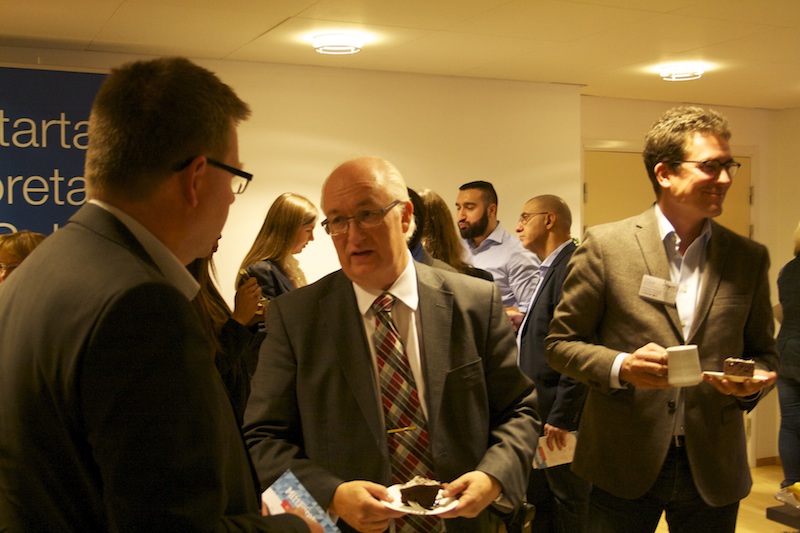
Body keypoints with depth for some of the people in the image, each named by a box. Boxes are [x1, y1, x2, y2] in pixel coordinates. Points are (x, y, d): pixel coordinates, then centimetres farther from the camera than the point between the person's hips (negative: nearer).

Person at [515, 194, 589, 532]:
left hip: (559, 412, -10)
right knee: (540, 502, 19)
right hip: (540, 411, 10)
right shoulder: (551, 267, 15)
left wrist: (561, 416, -23)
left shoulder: (571, 266, -18)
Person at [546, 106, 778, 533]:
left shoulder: (749, 258, 4)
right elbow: (560, 344, -2)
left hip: (713, 469, 3)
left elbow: (764, 352, 13)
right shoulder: (605, 245, -6)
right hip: (624, 465, -3)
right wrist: (621, 367, -19)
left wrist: (754, 382, -8)